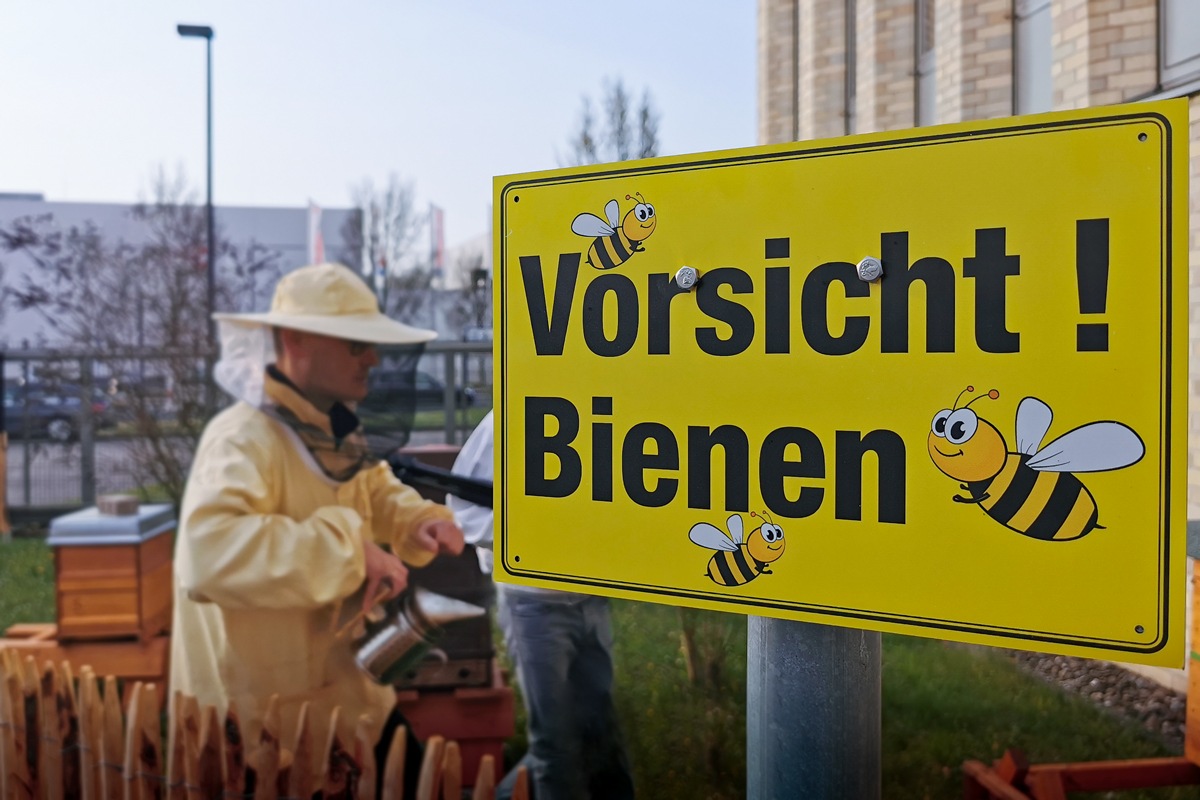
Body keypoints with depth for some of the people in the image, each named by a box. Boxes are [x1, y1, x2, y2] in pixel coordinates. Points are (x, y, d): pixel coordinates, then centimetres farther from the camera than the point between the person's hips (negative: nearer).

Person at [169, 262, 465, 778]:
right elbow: (208, 551, -44)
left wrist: (420, 520, -1)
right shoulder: (245, 439, -27)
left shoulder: (331, 432, 2)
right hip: (276, 717, -8)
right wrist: (348, 547, -41)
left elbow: (373, 488, 20)